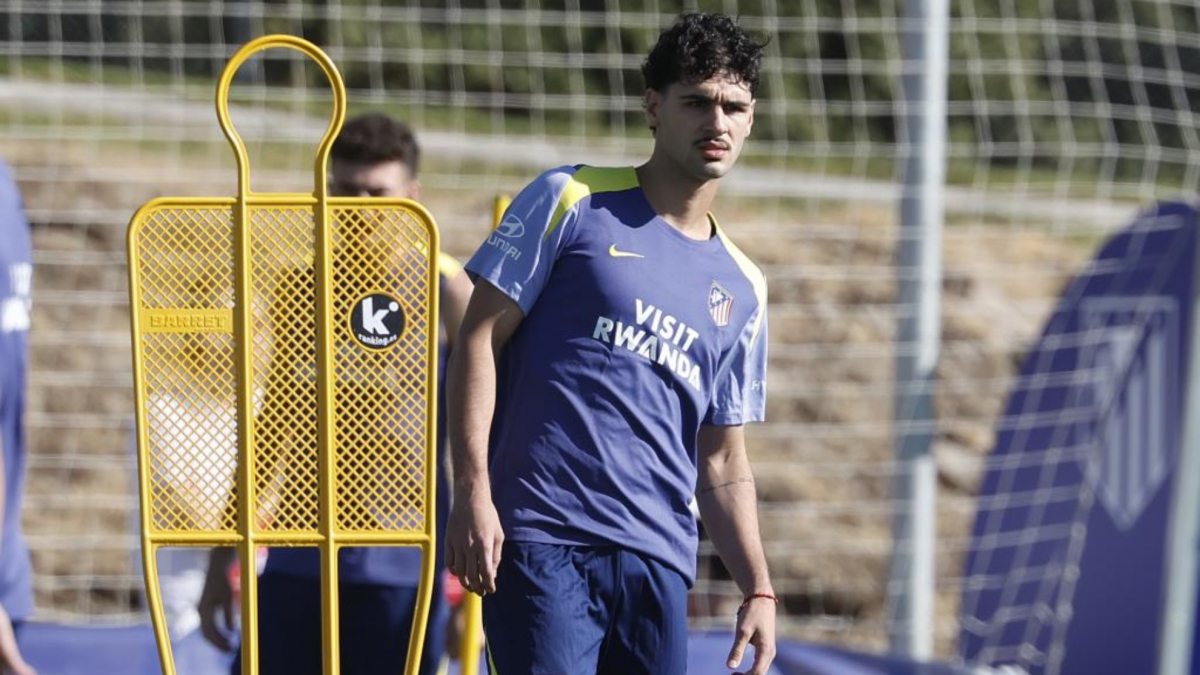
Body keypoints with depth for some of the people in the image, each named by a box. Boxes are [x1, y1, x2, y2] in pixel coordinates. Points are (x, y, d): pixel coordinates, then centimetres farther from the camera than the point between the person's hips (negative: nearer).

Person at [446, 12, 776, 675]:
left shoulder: (742, 289, 18)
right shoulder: (569, 201, 3)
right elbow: (481, 336, -1)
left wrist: (758, 589, 10)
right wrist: (472, 490, -11)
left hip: (658, 561, 5)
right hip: (542, 544, -5)